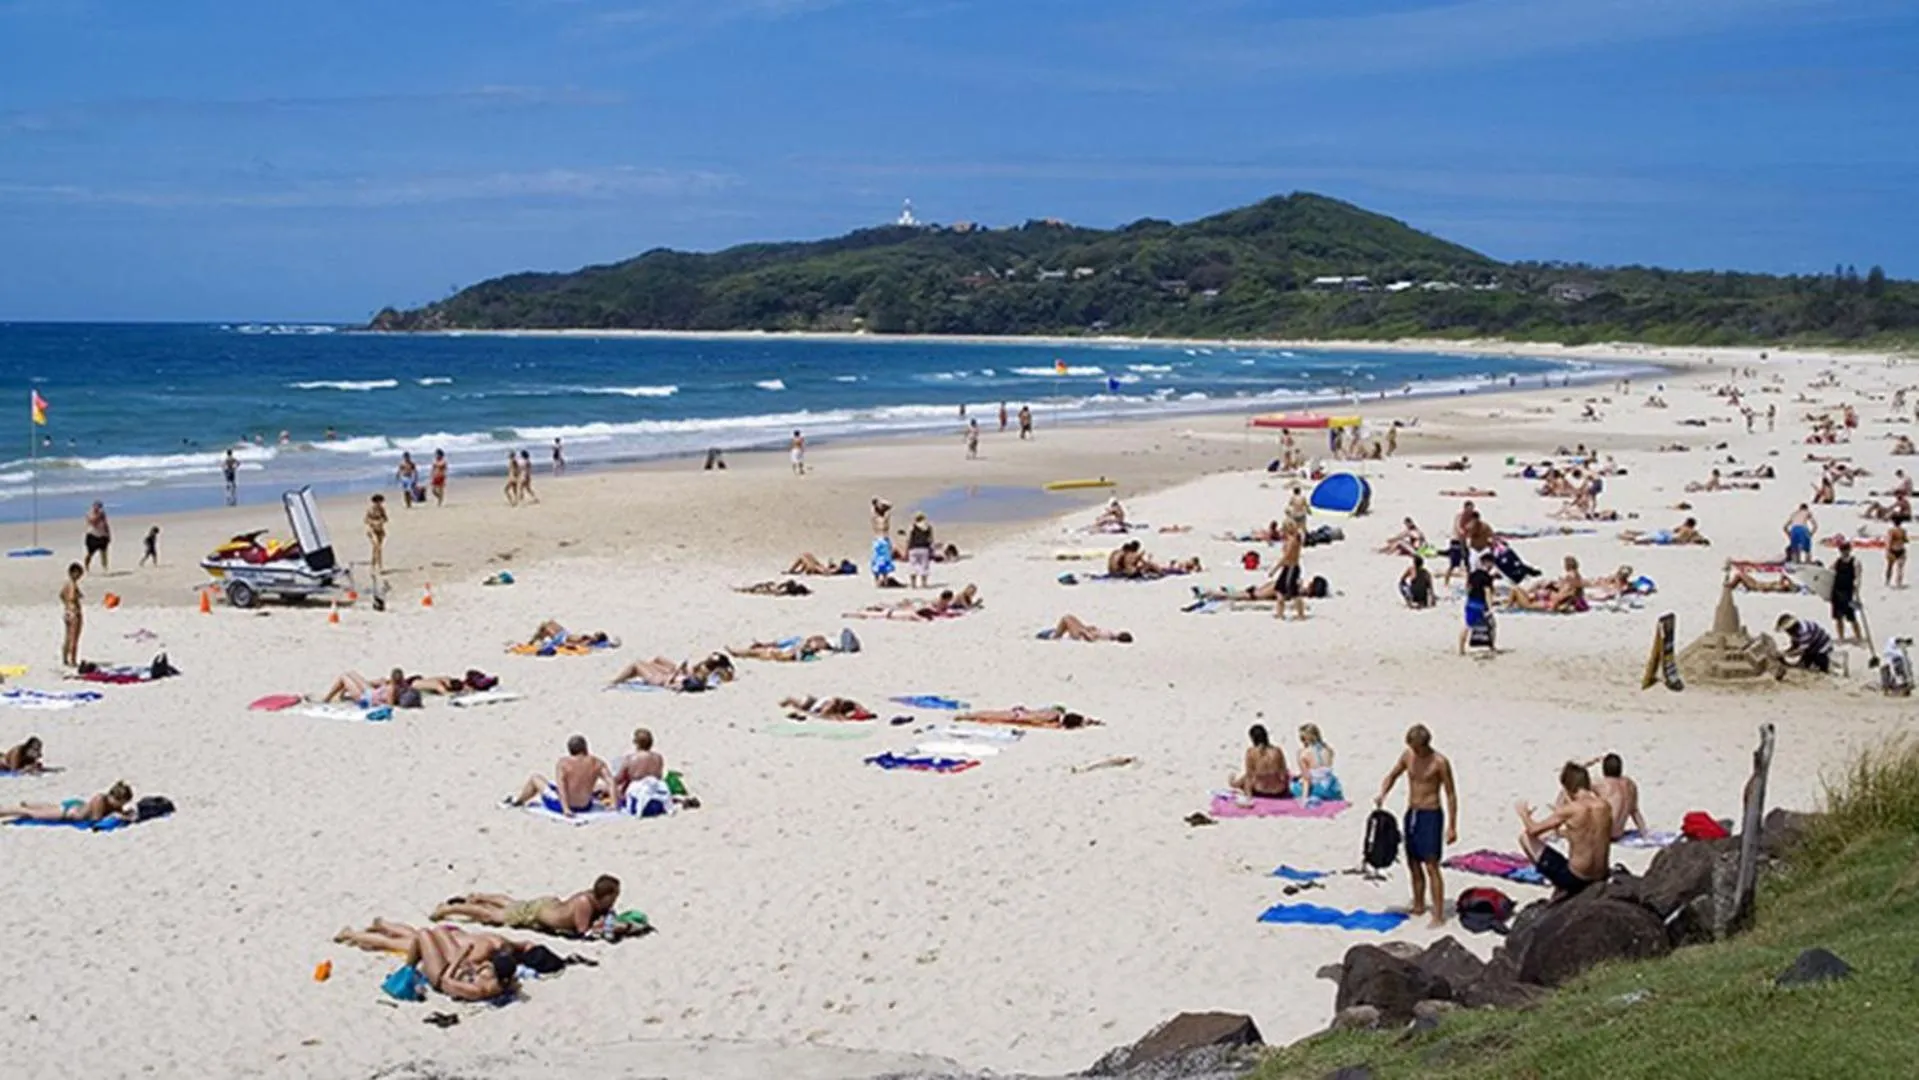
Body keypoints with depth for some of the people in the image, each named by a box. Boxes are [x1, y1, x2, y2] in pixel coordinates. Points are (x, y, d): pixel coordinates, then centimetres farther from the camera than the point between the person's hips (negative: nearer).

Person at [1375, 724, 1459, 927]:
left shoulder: (1439, 762, -13)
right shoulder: (1408, 756, 4)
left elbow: (1451, 794, -10)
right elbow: (1392, 776, 19)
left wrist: (1452, 826, -13)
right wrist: (1382, 795, -2)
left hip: (1431, 815, -7)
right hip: (1411, 813, 7)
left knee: (1431, 866, -10)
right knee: (1413, 864, 13)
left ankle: (1439, 916, -9)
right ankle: (1419, 907, 28)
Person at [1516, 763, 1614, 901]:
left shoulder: (1570, 810, -17)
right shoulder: (1606, 807, 0)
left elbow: (1533, 830, -7)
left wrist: (1524, 813, 14)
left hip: (1574, 878, -7)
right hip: (1600, 880, 7)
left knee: (1525, 835, 5)